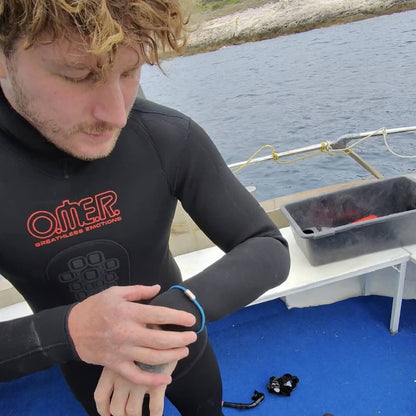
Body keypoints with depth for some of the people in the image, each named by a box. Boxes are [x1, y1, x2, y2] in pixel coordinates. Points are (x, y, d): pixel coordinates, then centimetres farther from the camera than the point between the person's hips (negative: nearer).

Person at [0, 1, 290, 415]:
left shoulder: (171, 139, -27)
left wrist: (178, 308, -41)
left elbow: (269, 250, -23)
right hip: (91, 378, 0)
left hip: (182, 349, 1)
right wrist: (68, 333, -41)